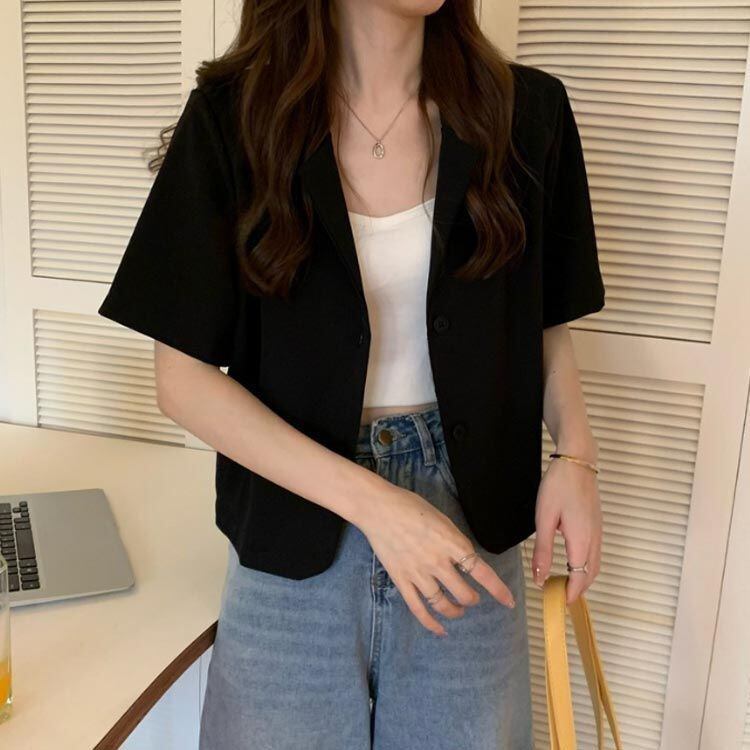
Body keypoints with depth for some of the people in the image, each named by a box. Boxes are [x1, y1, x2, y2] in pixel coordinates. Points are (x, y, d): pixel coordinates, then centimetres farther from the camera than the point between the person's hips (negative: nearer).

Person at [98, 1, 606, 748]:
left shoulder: (525, 111, -5)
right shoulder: (235, 115, -10)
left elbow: (545, 323, 8)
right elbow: (183, 376, -10)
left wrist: (575, 451, -11)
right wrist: (372, 501, -19)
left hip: (470, 524, 2)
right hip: (292, 540, -1)